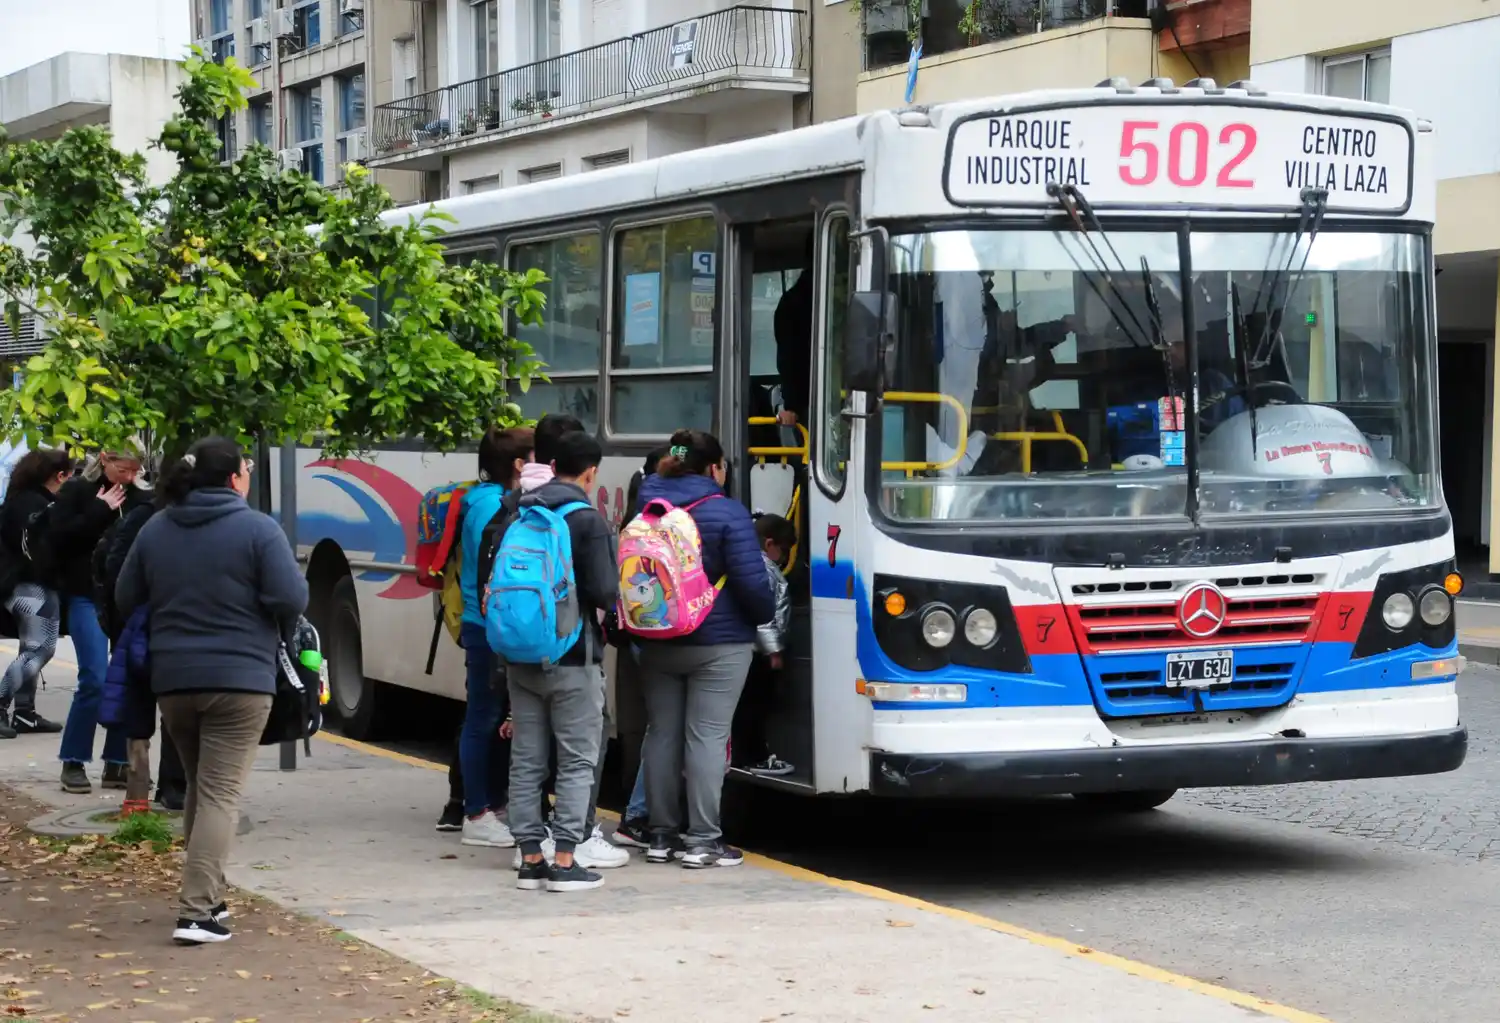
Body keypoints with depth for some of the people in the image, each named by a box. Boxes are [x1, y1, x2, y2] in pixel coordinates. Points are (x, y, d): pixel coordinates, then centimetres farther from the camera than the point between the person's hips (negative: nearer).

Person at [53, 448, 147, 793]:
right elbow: (59, 538, -11)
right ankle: (73, 763, 0)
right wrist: (100, 510, -13)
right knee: (95, 680, -12)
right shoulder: (75, 491, 1)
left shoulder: (139, 498, 10)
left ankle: (117, 764, 9)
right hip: (87, 597, -4)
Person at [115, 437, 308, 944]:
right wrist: (276, 631, 6)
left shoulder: (154, 530, 7)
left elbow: (126, 599, 11)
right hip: (239, 679, -5)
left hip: (172, 679, 5)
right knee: (221, 794, -6)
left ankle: (207, 894, 25)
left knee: (199, 788, 21)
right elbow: (292, 599, -15)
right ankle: (196, 911, -15)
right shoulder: (257, 529, -9)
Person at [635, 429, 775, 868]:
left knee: (662, 734, 10)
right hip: (718, 644, -6)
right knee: (706, 736, -4)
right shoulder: (727, 514, -13)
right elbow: (751, 581, -14)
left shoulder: (648, 508, 5)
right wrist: (767, 615, 2)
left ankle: (662, 836, 15)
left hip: (658, 644, 6)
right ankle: (703, 841, -5)